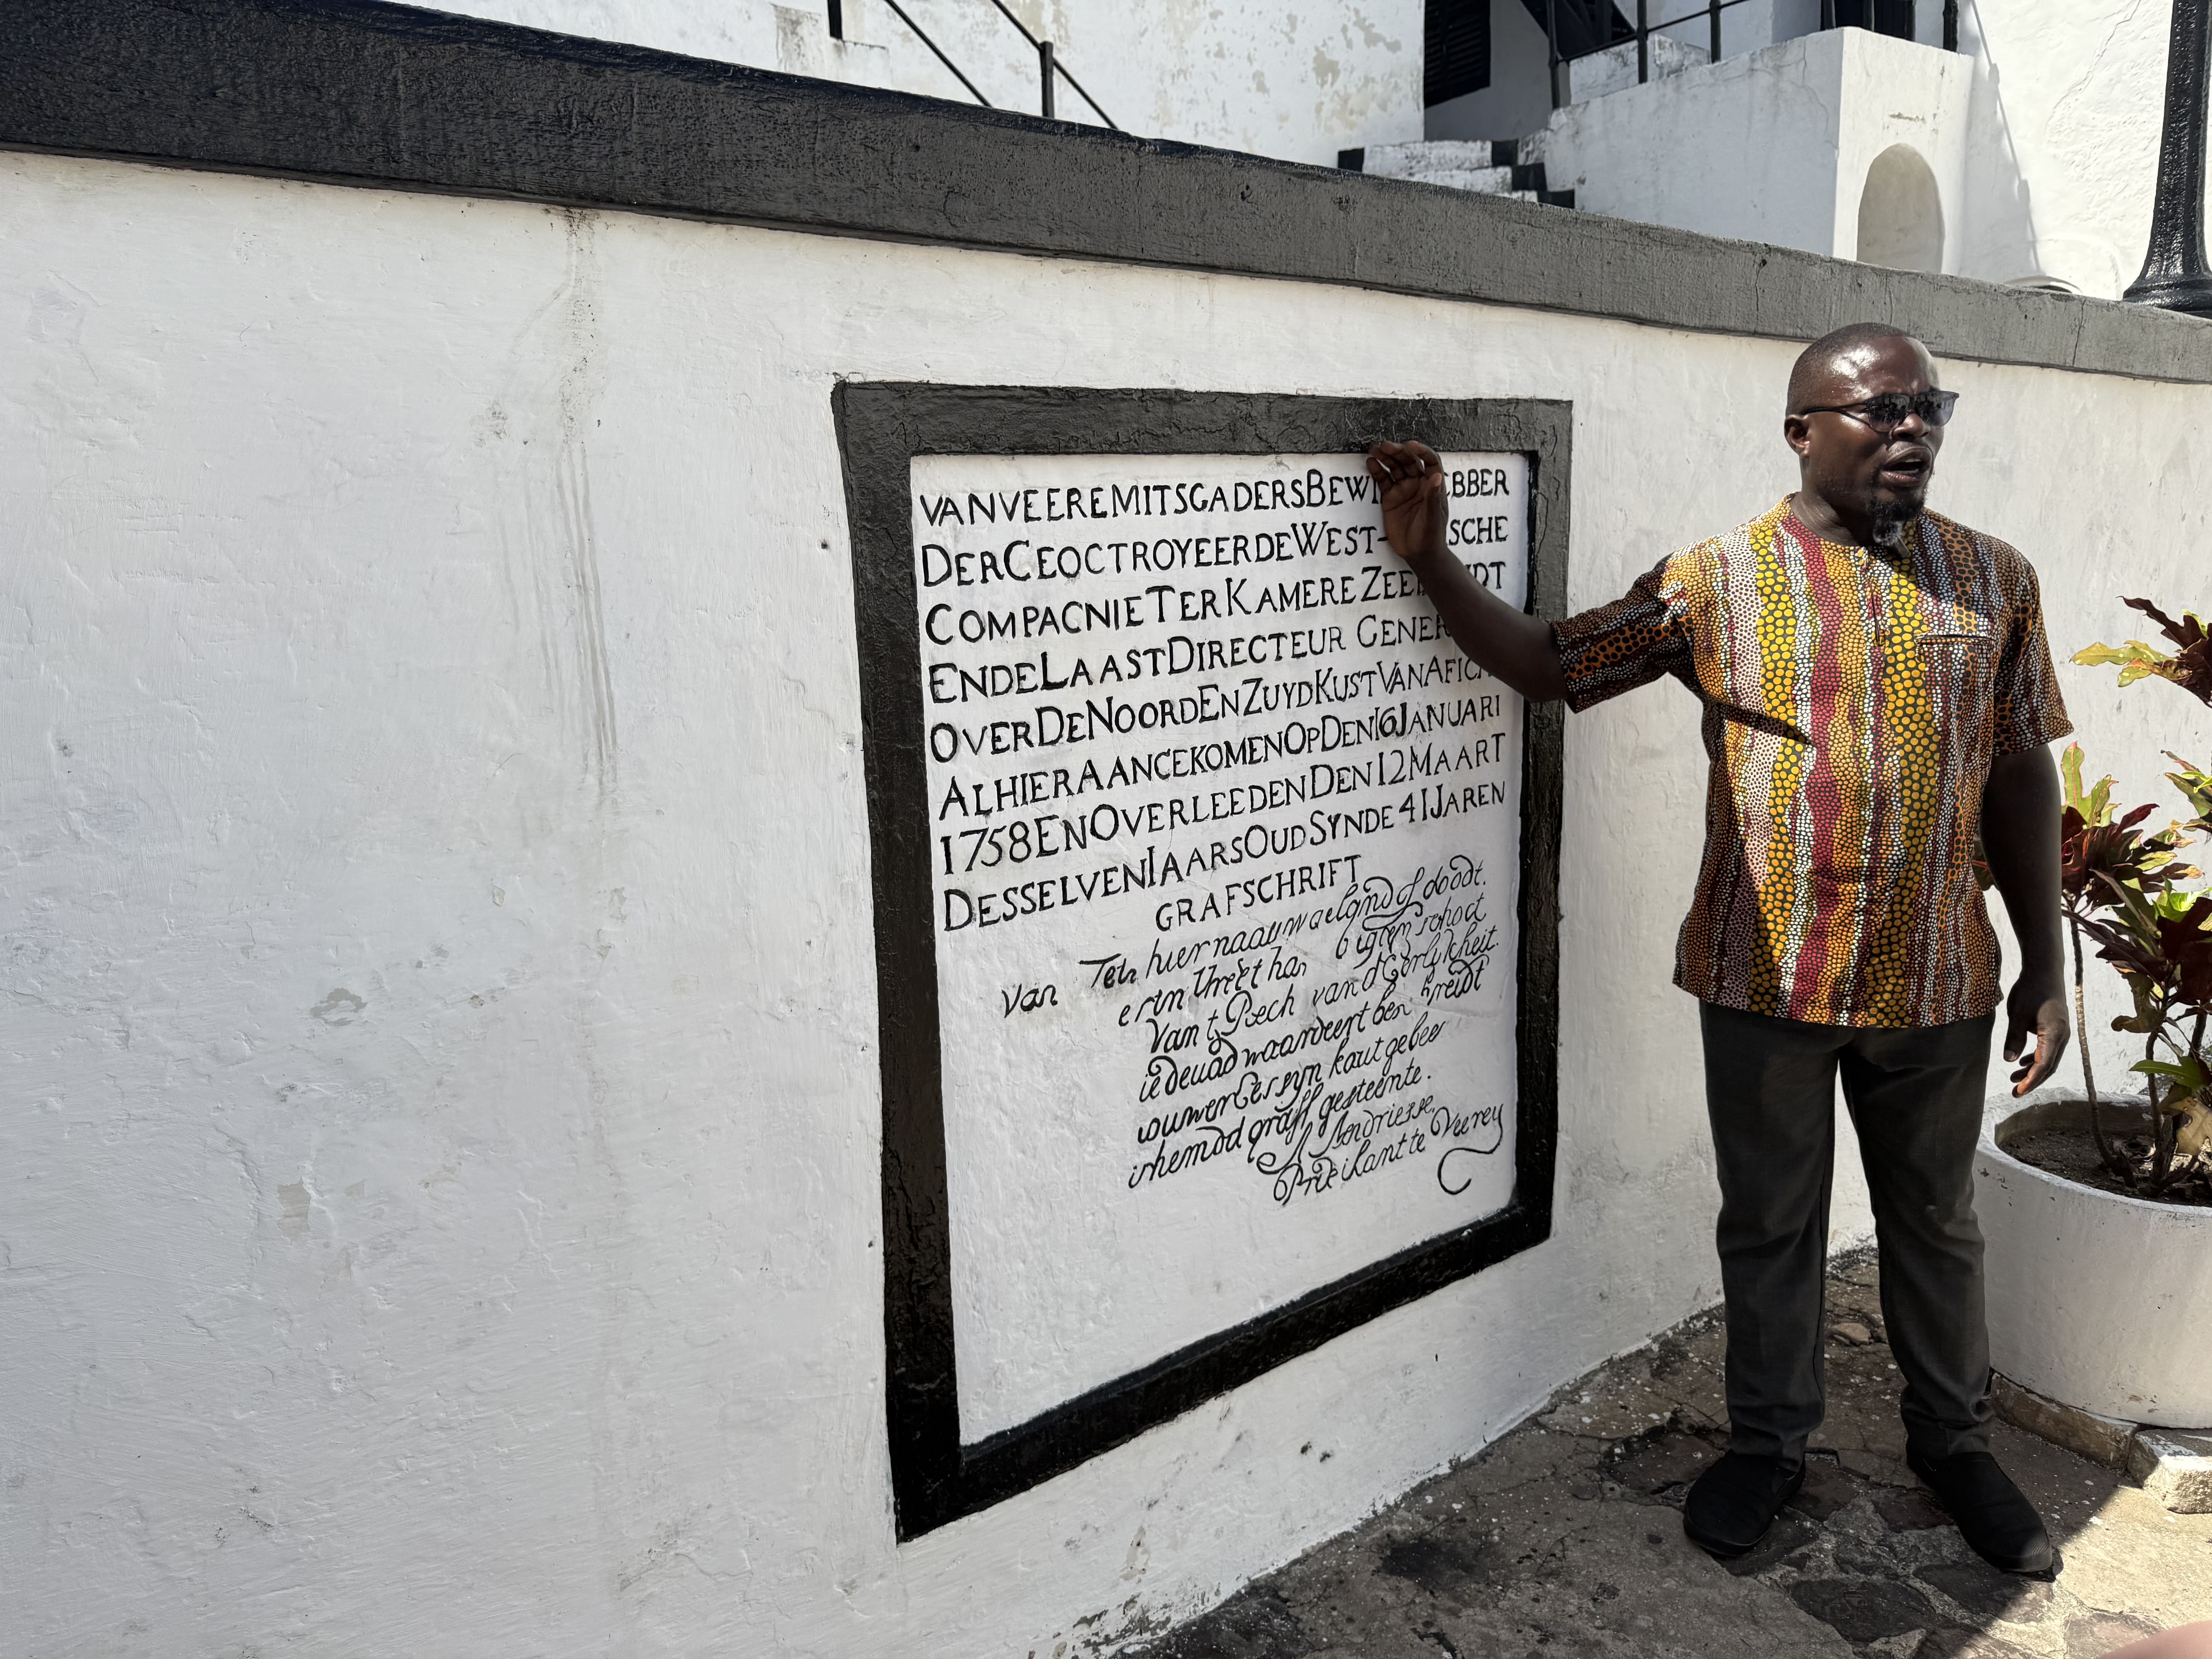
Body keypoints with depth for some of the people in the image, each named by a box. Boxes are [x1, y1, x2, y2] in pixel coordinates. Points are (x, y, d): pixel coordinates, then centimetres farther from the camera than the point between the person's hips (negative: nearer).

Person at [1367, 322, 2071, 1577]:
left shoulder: (1995, 580, 3)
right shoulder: (1716, 581, -4)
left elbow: (2021, 777, 6)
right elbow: (1547, 662, -5)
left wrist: (2047, 967, 5)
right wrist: (1429, 556, -17)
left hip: (1937, 984, 2)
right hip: (1766, 976, -2)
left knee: (1935, 1221, 19)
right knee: (1771, 1225, 13)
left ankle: (1955, 1440, 41)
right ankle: (1771, 1441, 34)